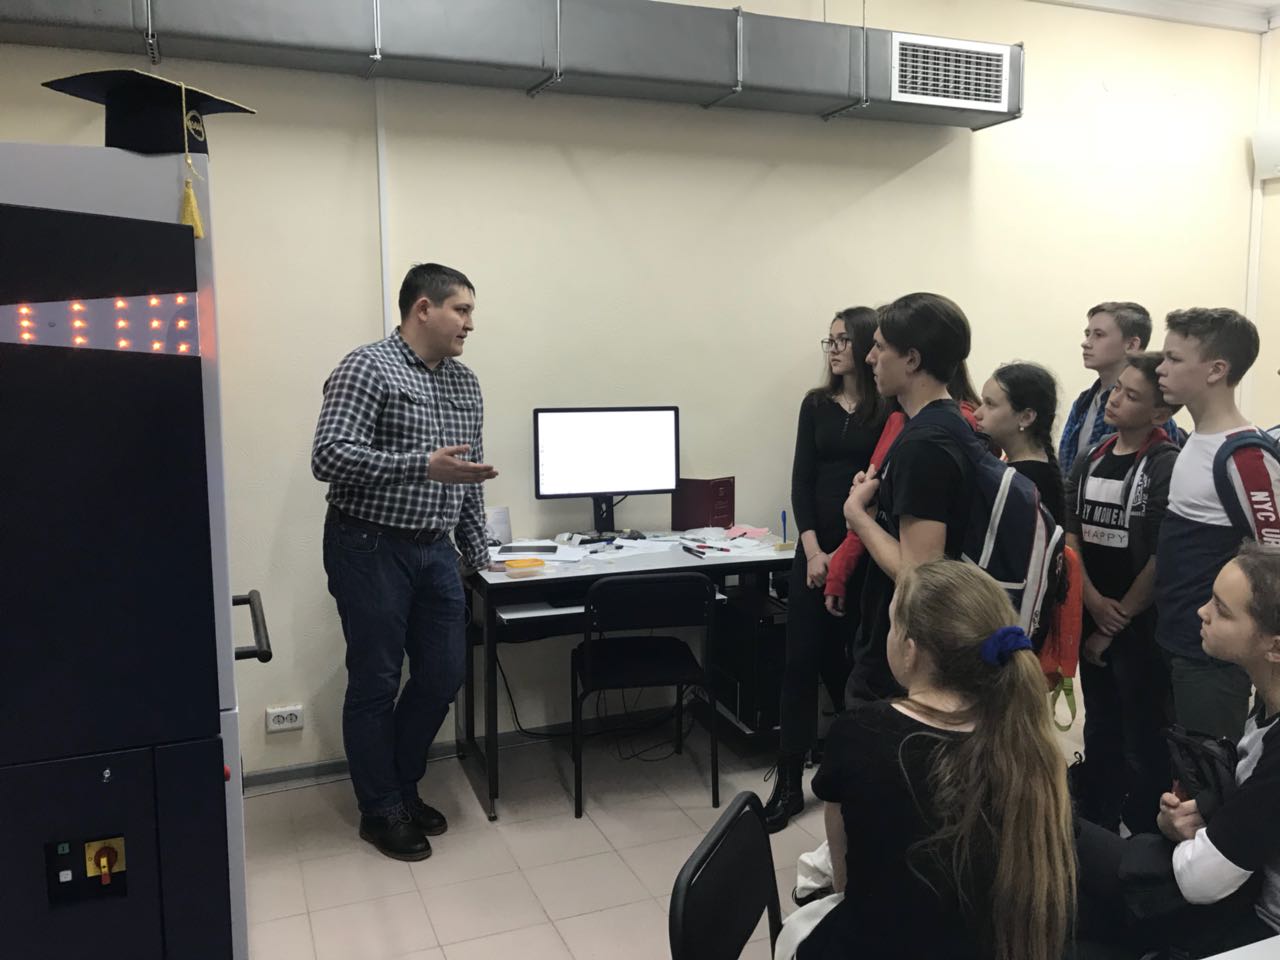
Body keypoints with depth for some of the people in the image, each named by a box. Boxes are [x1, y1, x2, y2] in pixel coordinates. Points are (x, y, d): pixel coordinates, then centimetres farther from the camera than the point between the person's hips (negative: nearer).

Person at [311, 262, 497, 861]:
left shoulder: (464, 383, 12)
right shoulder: (367, 368, -11)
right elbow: (329, 456, -20)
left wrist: (476, 553, 15)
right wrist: (423, 466, -27)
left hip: (434, 550, 7)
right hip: (371, 548, -7)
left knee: (443, 674, 11)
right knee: (376, 682, 5)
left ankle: (403, 786, 32)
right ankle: (381, 811, 22)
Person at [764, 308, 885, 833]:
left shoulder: (890, 410, -5)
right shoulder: (816, 405, 8)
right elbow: (802, 481, 3)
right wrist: (814, 550, -8)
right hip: (816, 550, 4)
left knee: (850, 662, 7)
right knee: (801, 661, 3)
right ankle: (789, 783, 12)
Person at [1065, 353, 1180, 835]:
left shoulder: (1169, 467, -12)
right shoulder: (1090, 461, 6)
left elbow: (1162, 558, -15)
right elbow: (1070, 536, 3)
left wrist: (1118, 623, -9)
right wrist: (1095, 605, -10)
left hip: (1140, 627, -6)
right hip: (1091, 620, 6)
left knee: (1142, 741, 4)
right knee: (1100, 731, 19)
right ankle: (1093, 828, 35)